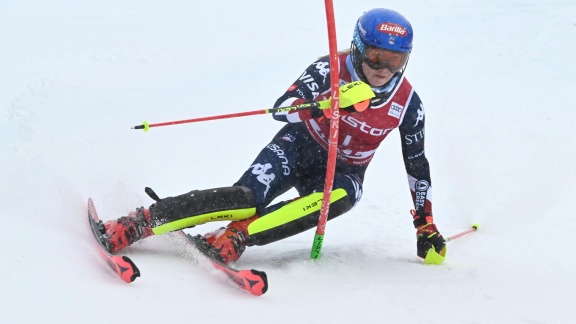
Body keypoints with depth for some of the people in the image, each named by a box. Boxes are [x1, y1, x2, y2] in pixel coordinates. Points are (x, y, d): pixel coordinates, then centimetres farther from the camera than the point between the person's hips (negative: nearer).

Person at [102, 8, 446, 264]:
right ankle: (136, 224, -25)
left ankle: (237, 236, -39)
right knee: (246, 198, -28)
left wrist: (426, 225, 2)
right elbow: (283, 107, -31)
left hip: (344, 172, 2)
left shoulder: (408, 103, -12)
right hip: (300, 147, -2)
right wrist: (328, 104, -51)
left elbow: (417, 165, 2)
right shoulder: (331, 70, -19)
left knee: (343, 195, -36)